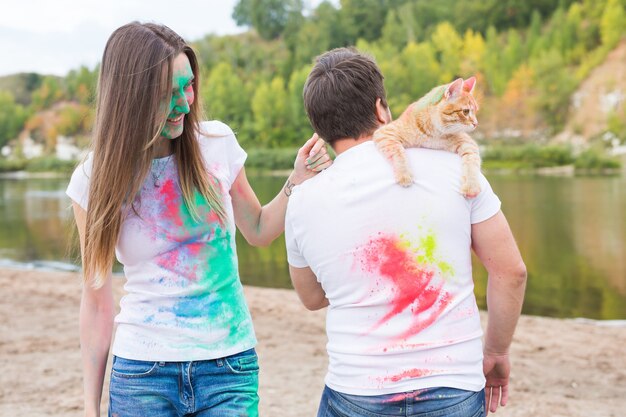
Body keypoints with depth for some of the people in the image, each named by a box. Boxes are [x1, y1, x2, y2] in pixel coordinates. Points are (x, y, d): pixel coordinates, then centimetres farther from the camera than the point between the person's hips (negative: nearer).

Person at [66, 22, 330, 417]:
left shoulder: (216, 142, -3)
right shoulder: (96, 179, -6)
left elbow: (257, 230, 11)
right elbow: (96, 299, 1)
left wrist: (296, 183, -6)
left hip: (229, 365, 1)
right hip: (142, 370, 0)